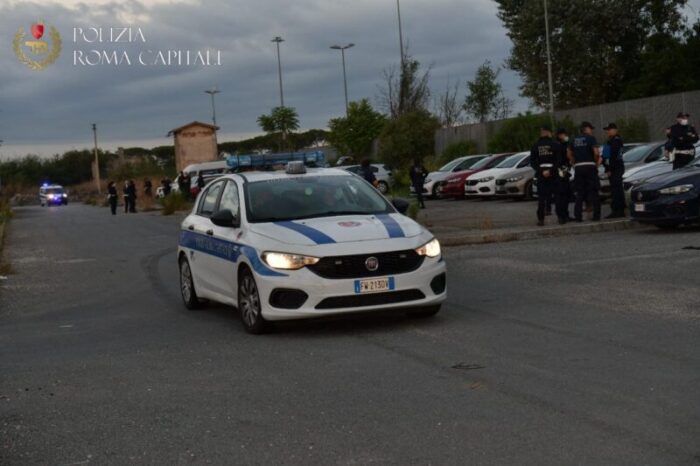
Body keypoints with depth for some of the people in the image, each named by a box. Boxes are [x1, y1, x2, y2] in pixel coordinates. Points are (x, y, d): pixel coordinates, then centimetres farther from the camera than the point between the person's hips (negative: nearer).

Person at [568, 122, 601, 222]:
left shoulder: (574, 140, 13)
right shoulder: (590, 138, -4)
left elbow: (570, 154, 14)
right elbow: (596, 152, -15)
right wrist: (597, 162, 0)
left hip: (578, 168, 5)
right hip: (590, 166, -5)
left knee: (579, 193, 8)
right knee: (593, 192, 1)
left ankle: (578, 216, 4)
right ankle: (596, 215, -1)